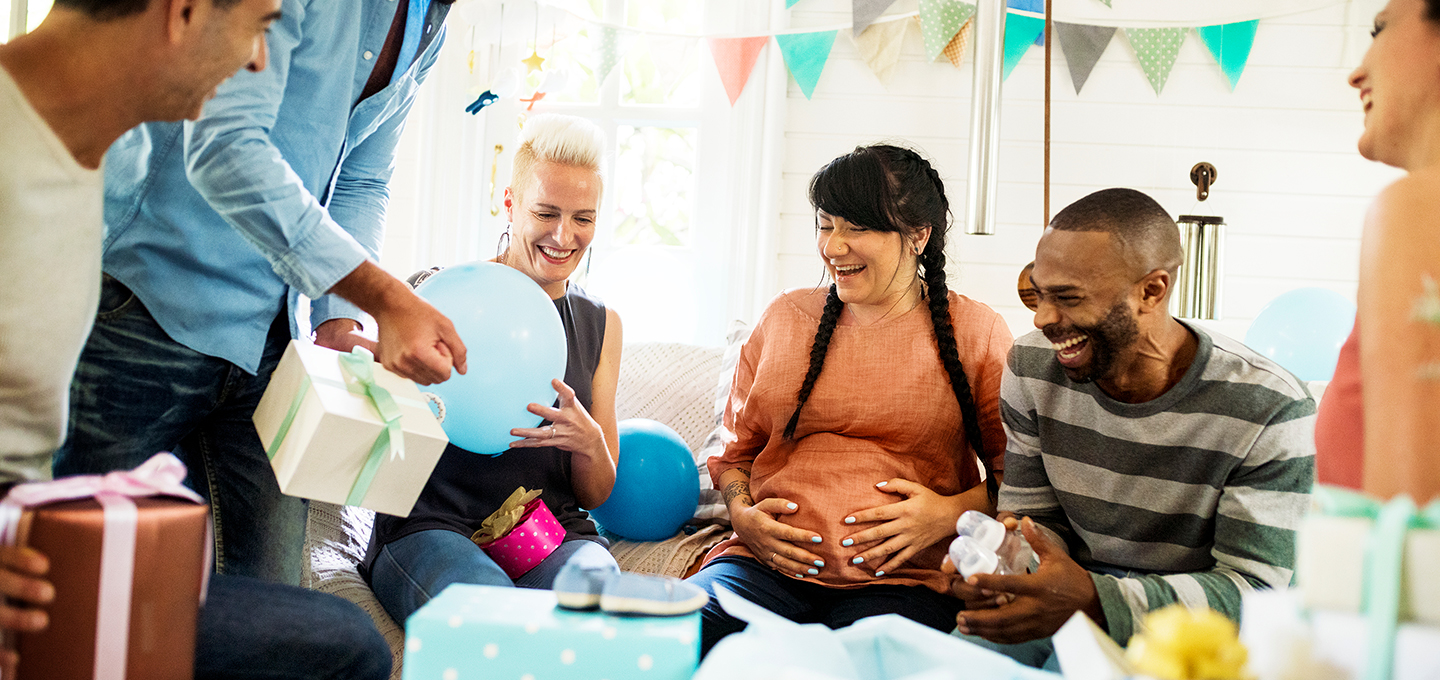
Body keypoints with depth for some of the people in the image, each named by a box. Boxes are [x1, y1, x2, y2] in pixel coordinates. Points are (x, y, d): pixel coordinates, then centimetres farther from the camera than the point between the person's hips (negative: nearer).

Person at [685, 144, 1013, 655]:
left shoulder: (976, 333, 8)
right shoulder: (785, 318, 17)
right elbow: (736, 448, 23)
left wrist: (952, 513, -9)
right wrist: (742, 513, 3)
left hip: (902, 579, -2)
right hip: (767, 563, 3)